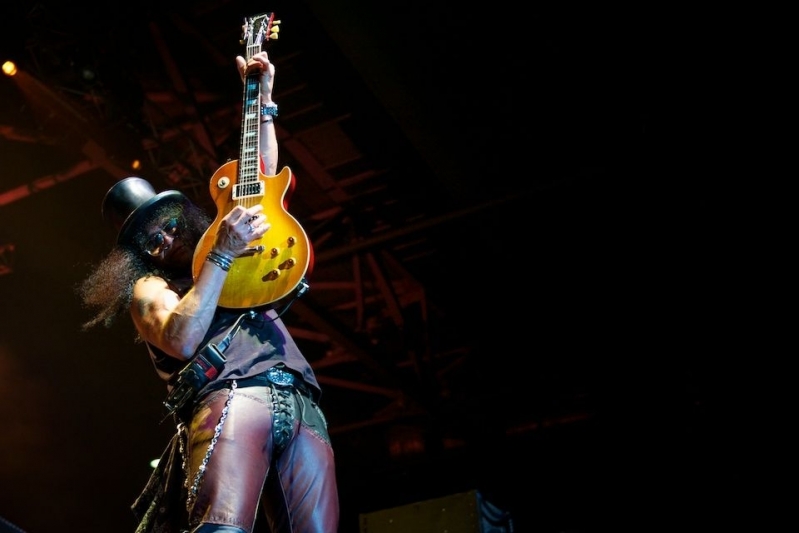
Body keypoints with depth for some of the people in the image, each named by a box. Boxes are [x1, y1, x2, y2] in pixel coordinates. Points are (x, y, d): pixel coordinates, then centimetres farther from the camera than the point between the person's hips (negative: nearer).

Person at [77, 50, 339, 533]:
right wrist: (222, 256, -5)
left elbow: (264, 179, 37)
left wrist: (263, 99, 32)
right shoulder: (147, 287, 17)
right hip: (231, 396, -5)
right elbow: (181, 340, -6)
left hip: (300, 404, 6)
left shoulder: (228, 248, 34)